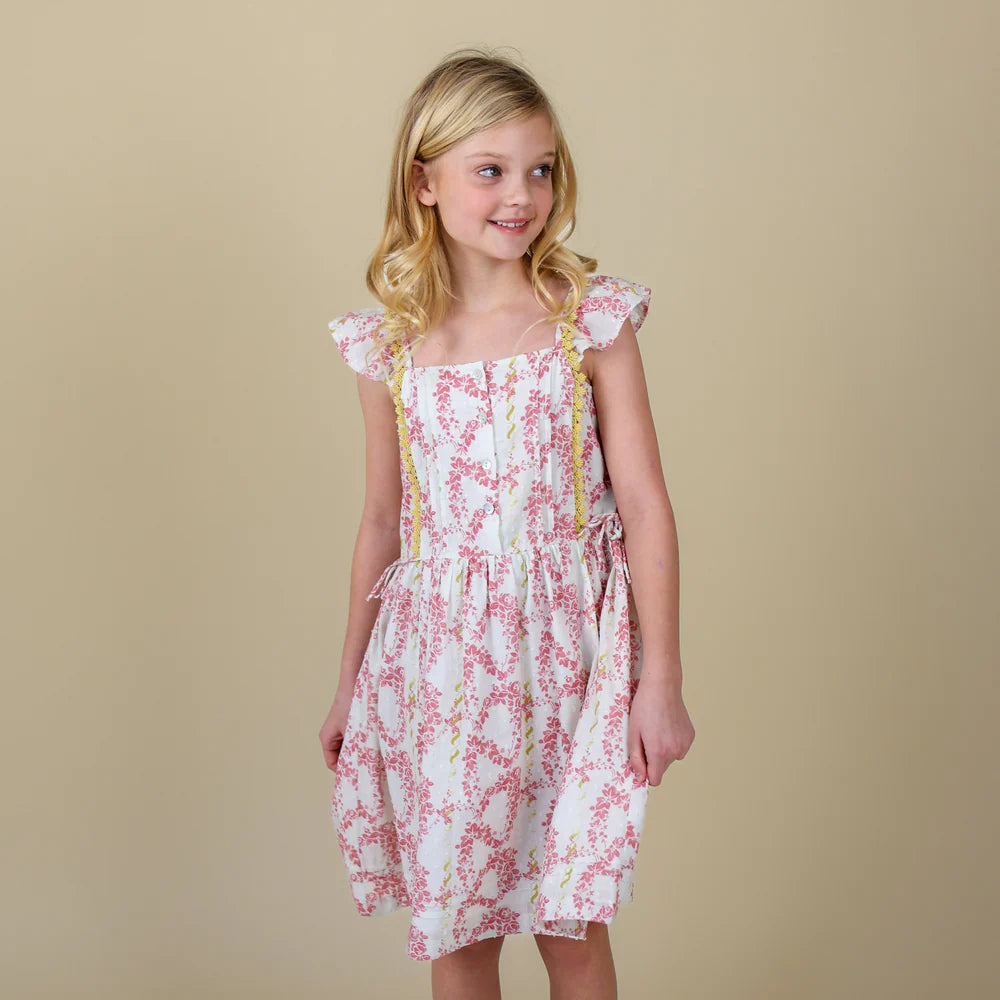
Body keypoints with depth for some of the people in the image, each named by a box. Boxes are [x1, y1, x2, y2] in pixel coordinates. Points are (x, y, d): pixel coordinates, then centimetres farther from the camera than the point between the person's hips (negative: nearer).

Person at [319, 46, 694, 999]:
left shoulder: (591, 322, -6)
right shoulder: (389, 344, 0)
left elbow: (644, 505, -5)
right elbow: (384, 519, 9)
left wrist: (661, 681, -7)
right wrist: (349, 684, 15)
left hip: (561, 651, -2)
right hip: (437, 658, 2)